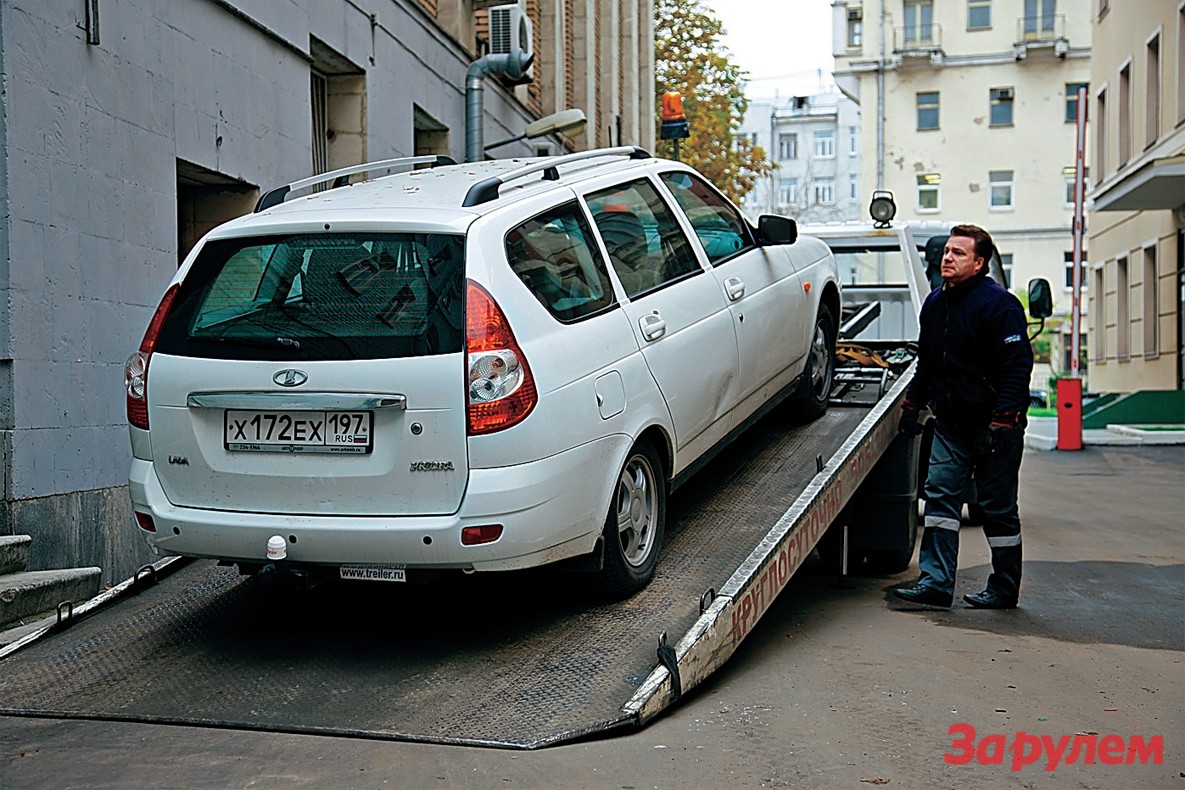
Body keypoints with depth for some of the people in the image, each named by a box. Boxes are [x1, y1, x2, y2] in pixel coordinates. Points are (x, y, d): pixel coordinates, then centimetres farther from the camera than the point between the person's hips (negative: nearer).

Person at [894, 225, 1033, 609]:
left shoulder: (998, 304, -12)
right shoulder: (935, 303, 12)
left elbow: (1017, 366, -17)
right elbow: (926, 362, 23)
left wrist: (1003, 422, -22)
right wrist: (912, 404, 18)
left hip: (992, 425, -7)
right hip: (950, 423, 7)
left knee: (998, 507, 2)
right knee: (940, 495, 0)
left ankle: (1005, 589, 15)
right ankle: (936, 582, 3)